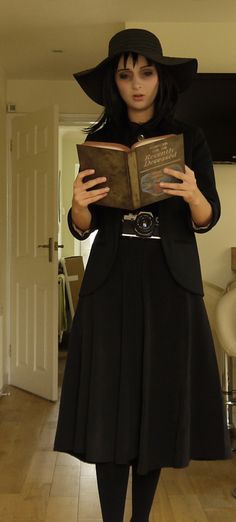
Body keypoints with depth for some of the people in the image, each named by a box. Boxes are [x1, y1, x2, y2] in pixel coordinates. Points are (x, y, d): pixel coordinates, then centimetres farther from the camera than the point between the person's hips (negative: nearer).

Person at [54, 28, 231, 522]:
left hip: (170, 283, 0)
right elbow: (83, 228, 5)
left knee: (159, 400, 2)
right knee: (110, 404, -3)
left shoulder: (188, 138, 4)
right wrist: (79, 205, -18)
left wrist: (192, 195, -21)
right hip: (111, 281, 1)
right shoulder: (99, 139, 6)